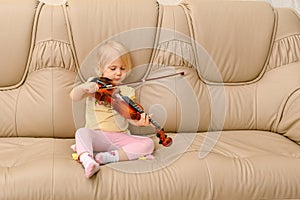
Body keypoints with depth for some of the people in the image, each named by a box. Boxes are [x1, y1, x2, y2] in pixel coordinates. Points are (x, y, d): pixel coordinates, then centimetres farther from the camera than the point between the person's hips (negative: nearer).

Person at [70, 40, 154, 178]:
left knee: (148, 143, -21)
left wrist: (139, 122, -27)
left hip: (121, 137, 2)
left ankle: (109, 156, -32)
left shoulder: (127, 91, 9)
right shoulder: (94, 84, 7)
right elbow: (74, 97, -8)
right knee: (81, 132, -31)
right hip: (97, 137, -1)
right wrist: (84, 87, -30)